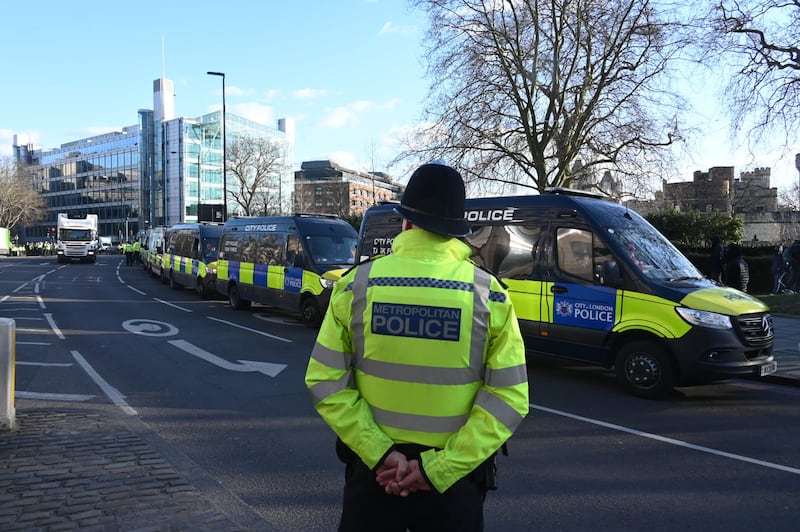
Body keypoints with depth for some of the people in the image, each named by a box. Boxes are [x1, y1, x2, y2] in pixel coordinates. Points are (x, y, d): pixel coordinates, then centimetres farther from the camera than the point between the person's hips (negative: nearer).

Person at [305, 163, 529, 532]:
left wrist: (379, 454, -12)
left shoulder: (358, 284, -9)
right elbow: (508, 398, -14)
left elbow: (326, 383, -10)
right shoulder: (488, 294, -10)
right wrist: (440, 468, -14)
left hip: (372, 467, 1)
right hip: (455, 474, 0)